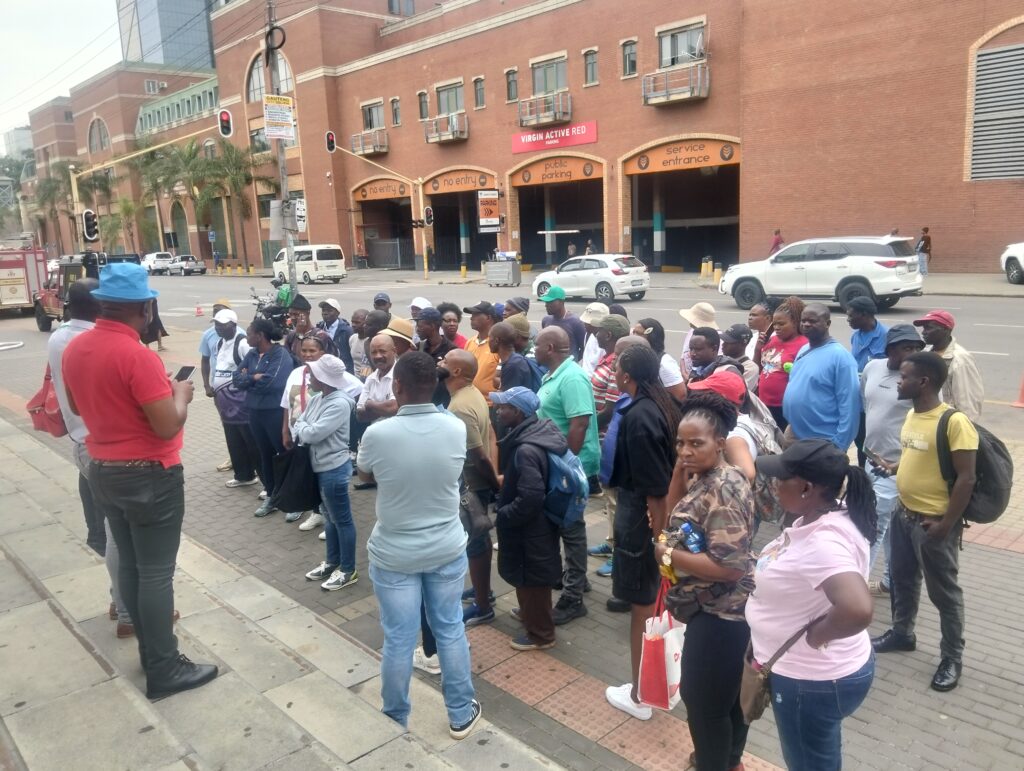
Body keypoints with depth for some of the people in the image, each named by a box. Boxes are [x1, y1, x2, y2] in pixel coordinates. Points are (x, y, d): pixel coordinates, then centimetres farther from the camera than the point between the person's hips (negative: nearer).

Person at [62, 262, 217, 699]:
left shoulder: (74, 349, 3)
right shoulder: (136, 355, -24)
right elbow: (168, 426, -24)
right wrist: (179, 394, -6)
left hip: (103, 472, 8)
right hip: (149, 477, -8)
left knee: (129, 564, 17)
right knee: (156, 573, 2)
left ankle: (151, 650, 32)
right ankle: (165, 670, 13)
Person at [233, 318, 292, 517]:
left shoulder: (280, 353, -13)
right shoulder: (251, 354, 9)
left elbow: (271, 382, -23)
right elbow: (236, 378, 4)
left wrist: (248, 379, -7)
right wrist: (254, 377, -14)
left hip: (276, 412, -7)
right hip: (255, 411, 7)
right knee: (265, 454, 15)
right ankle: (271, 495, 27)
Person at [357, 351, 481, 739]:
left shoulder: (377, 434, -21)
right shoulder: (456, 428, -13)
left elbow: (365, 476, 1)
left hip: (393, 554, -2)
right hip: (447, 549, 2)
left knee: (398, 639, 12)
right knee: (450, 630, 17)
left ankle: (395, 721, 33)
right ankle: (461, 713, 33)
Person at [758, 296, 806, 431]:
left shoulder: (803, 345, -11)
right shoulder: (771, 340, 9)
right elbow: (758, 367, 18)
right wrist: (758, 348, 3)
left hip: (785, 406, -7)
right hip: (764, 403, 7)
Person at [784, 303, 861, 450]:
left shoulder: (840, 356, -16)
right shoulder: (803, 350, 9)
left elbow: (849, 405, -19)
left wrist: (838, 444, -22)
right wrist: (792, 424, 14)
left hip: (823, 442, -8)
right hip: (794, 435, 8)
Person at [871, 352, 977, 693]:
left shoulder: (955, 422, -22)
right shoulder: (912, 415, 3)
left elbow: (966, 478, -20)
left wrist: (946, 525, -19)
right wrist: (894, 468, 3)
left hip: (933, 523, -8)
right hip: (903, 514, 8)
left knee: (944, 592, 8)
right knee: (902, 579, 22)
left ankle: (952, 658, 25)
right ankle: (902, 633, 41)